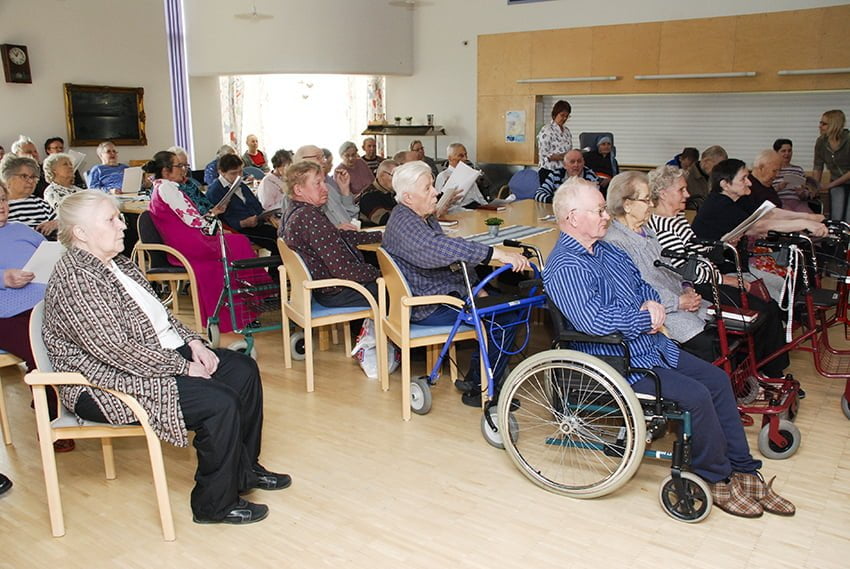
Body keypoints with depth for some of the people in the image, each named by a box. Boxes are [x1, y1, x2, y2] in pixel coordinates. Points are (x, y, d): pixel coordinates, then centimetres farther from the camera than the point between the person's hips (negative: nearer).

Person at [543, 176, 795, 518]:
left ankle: (743, 470, 17)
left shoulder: (604, 249, 12)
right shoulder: (564, 267, -20)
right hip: (619, 362, -10)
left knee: (717, 379, 6)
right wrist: (646, 318, -16)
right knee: (696, 395, -19)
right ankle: (716, 480, 4)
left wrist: (652, 303, -1)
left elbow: (641, 284, 23)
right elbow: (596, 321, -31)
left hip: (651, 346, 10)